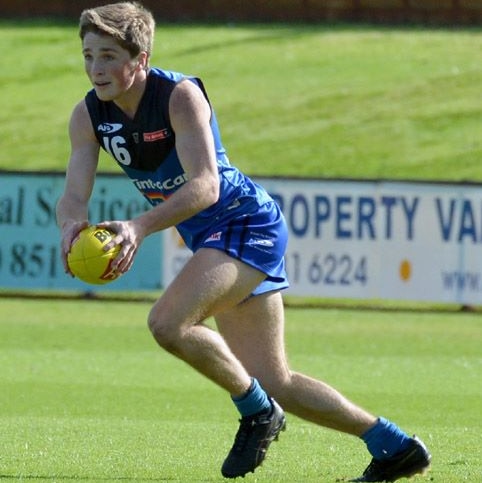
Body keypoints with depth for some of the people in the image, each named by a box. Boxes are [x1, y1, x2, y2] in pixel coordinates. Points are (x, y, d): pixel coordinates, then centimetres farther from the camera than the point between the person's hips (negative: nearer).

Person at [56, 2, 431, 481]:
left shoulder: (181, 96, -22)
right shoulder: (89, 116, -3)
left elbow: (205, 186, -33)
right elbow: (74, 194, -11)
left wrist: (139, 226, -46)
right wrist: (72, 226, -35)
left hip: (246, 224, -8)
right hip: (212, 239, 8)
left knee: (167, 322, -29)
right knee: (275, 384, 9)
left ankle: (256, 410, -7)